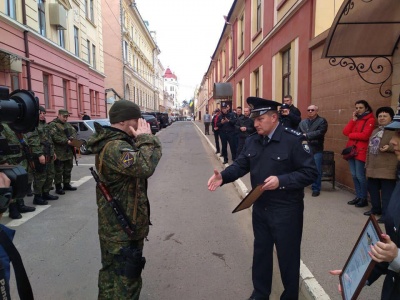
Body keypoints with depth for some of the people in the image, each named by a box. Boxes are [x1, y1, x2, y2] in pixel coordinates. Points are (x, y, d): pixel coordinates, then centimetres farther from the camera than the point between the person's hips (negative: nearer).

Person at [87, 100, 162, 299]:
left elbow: (135, 165, 14)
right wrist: (146, 138, -27)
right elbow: (145, 166, -41)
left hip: (114, 225, 11)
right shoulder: (115, 147, -26)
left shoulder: (113, 142, 9)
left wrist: (140, 139, -1)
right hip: (124, 228, -11)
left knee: (111, 275, 25)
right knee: (126, 282, 4)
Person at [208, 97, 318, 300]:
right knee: (261, 252, 20)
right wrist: (223, 176, -19)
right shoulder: (251, 141, 3)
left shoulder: (294, 140, -16)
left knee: (288, 256, 11)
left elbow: (310, 173, -17)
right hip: (260, 208, 6)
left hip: (286, 210, -5)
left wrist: (281, 181, -29)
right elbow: (240, 165, 0)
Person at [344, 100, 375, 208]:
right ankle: (358, 196, 19)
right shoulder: (355, 119, 17)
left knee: (360, 176, -4)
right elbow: (345, 132, 4)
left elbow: (365, 135, -18)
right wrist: (353, 119, -2)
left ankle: (364, 199, 8)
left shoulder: (370, 120, -5)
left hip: (361, 151, -7)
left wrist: (351, 135, -4)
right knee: (354, 175, 9)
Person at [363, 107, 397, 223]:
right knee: (372, 188, 15)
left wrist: (389, 147, -25)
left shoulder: (395, 131, -3)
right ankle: (376, 209, 31)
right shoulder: (375, 131, 21)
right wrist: (367, 165, 21)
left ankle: (386, 214, 4)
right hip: (373, 168, 8)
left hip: (387, 169, -8)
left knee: (387, 192, -4)